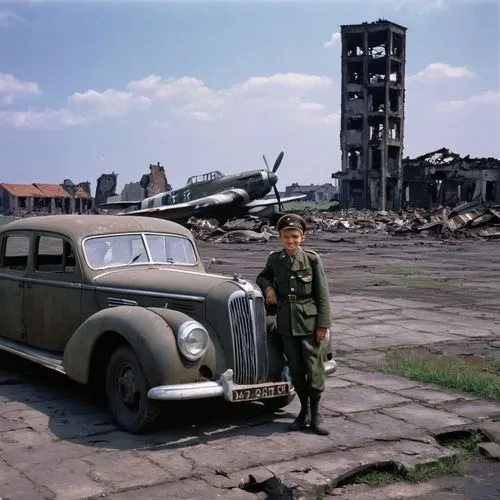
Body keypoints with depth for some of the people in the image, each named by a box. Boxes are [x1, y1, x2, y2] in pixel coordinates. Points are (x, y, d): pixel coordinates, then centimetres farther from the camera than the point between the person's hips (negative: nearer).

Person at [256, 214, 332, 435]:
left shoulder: (312, 259, -7)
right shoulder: (274, 259, 3)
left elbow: (322, 294, -5)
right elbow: (262, 277, 22)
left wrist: (322, 324, -8)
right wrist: (268, 287, -1)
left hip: (309, 322, -3)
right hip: (286, 323, 3)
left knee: (314, 368, 0)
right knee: (295, 369, 9)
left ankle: (315, 413, 15)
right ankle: (304, 410, 25)